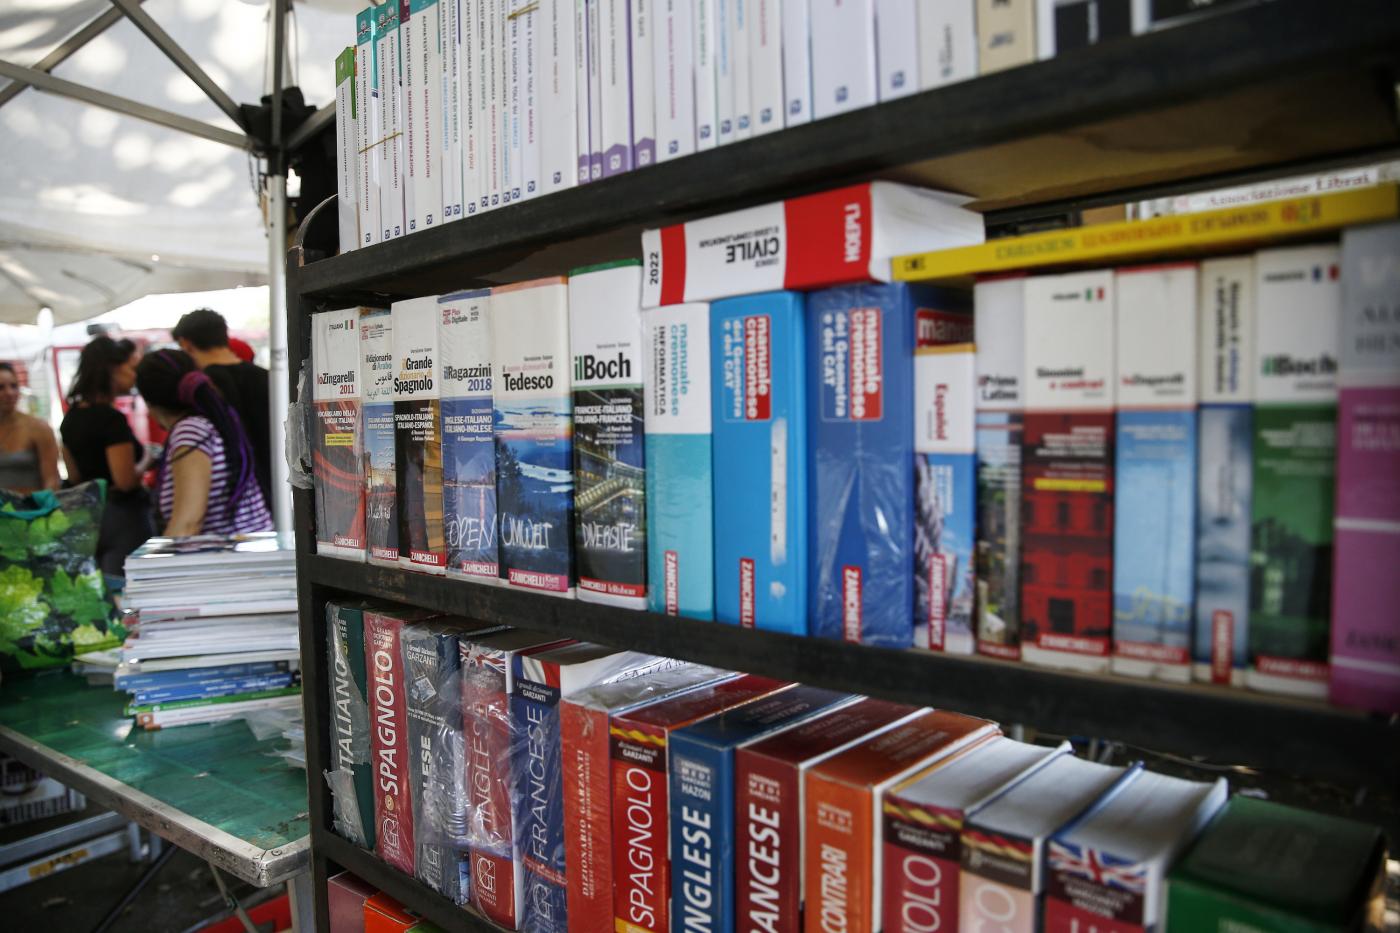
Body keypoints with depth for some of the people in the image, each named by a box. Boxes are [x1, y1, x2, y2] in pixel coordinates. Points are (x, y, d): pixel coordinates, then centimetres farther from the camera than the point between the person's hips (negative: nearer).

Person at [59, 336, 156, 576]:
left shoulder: (71, 417, 8)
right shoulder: (112, 419, -17)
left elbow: (74, 477, 16)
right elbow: (126, 480, -19)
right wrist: (147, 459, -4)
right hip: (122, 515, -9)